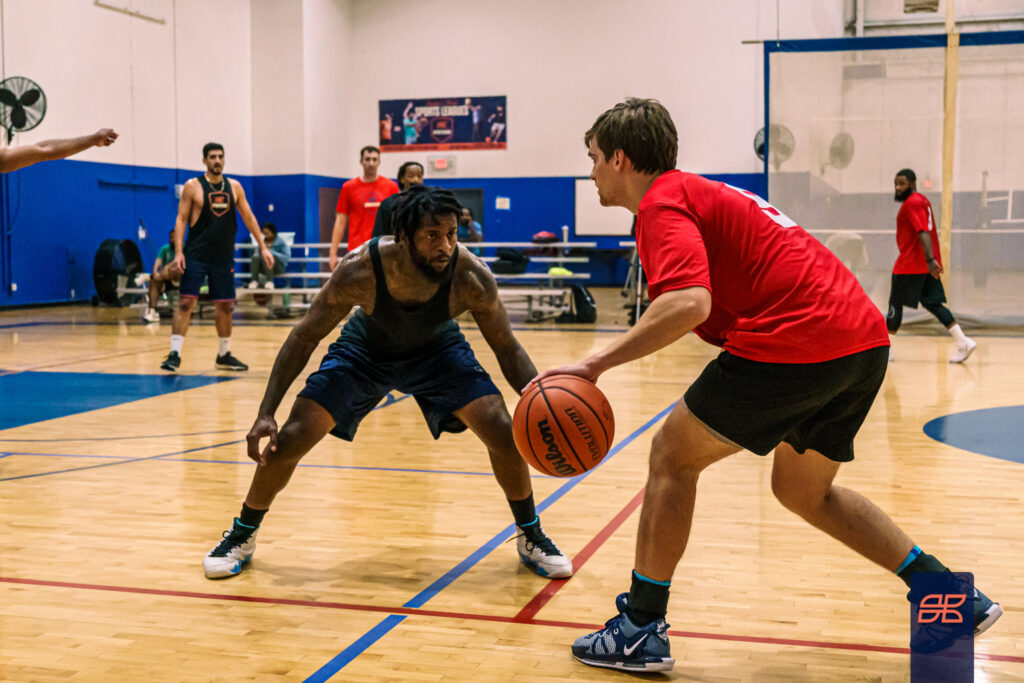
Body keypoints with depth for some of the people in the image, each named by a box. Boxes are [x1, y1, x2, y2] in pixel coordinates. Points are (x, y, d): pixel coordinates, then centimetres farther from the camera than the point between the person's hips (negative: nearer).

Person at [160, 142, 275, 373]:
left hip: (224, 256, 4)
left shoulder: (234, 187, 7)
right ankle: (175, 354, -7)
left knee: (225, 305, 9)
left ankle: (224, 355, 21)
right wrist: (178, 252, -13)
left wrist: (263, 247, 8)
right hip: (196, 256, -4)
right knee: (186, 301, -10)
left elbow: (248, 217, 12)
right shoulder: (193, 186, -3)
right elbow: (181, 219, -3)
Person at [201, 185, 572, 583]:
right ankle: (242, 536, 17)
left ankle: (531, 538, 11)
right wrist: (265, 414, -28)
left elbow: (507, 349, -19)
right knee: (289, 439, -10)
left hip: (437, 350, 1)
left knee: (504, 433, -15)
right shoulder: (359, 271, -36)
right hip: (366, 350, 0)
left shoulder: (472, 278, -34)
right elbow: (304, 338, -23)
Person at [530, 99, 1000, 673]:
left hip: (797, 340, -10)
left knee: (672, 456, 5)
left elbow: (689, 303, -21)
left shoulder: (662, 203, -4)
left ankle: (641, 630, 9)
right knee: (802, 490, 25)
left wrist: (597, 364, -18)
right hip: (865, 336, 10)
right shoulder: (700, 191, 26)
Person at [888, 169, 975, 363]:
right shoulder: (922, 200, 18)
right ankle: (963, 342, -3)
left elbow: (923, 232, -24)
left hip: (911, 266, -9)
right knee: (932, 303, 7)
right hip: (927, 266, 9)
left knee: (895, 304, 1)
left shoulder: (912, 203, -13)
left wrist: (930, 259, -33)